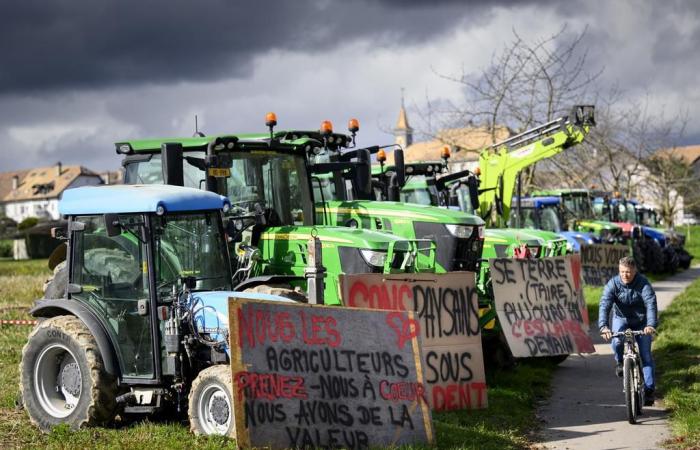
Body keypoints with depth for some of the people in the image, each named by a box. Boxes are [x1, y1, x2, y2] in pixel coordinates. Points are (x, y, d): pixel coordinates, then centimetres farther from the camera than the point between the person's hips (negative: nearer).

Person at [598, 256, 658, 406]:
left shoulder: (643, 283, -22)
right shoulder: (613, 284, -20)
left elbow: (651, 304, -34)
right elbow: (604, 305, -30)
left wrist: (651, 325, -51)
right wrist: (603, 326, -47)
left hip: (641, 322, -1)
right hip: (621, 319, 1)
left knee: (646, 355, -7)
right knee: (617, 342, -29)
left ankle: (649, 390, -1)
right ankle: (620, 361, 3)